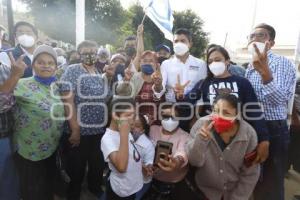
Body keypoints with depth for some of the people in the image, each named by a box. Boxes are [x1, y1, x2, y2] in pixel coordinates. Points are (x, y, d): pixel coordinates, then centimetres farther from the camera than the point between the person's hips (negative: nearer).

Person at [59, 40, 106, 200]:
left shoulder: (101, 73, 10)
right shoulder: (72, 71, -8)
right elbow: (68, 101, -16)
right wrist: (75, 130, -18)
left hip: (101, 129, 6)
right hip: (80, 130, -5)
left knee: (98, 165, 21)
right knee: (77, 169, 10)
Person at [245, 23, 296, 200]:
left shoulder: (283, 63, -9)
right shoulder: (250, 66, 11)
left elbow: (279, 100, -24)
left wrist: (265, 72, -36)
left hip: (274, 129, -6)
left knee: (271, 184, 6)